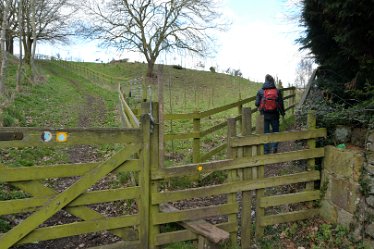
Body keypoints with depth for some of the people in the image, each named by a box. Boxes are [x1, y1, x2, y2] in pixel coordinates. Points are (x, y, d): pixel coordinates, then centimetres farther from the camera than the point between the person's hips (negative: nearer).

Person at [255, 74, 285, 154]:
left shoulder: (260, 91, -5)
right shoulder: (277, 91, -4)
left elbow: (257, 103, -4)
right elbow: (281, 103, -1)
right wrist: (282, 112, 13)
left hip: (264, 115, 0)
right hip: (274, 114, 0)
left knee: (265, 132, 9)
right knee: (275, 131, 16)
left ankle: (266, 150, 12)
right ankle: (274, 147, 3)